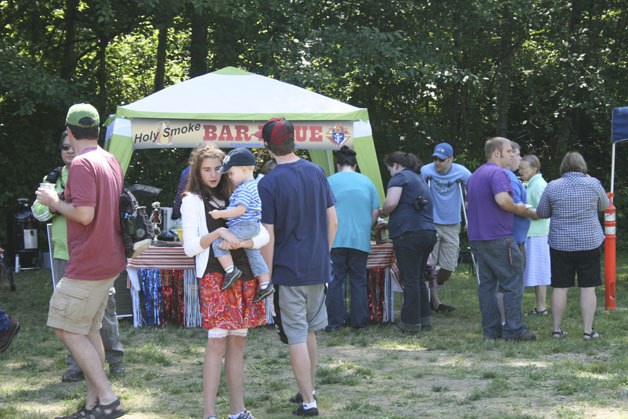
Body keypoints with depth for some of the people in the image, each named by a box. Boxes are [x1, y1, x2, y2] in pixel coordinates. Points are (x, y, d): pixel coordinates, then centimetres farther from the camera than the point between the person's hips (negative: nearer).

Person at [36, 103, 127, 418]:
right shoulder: (111, 161, 11)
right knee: (88, 330, 14)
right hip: (109, 259, 9)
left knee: (67, 329, -3)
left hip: (87, 263, -9)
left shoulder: (82, 163, -18)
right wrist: (60, 201, 23)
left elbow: (84, 214, -25)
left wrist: (55, 201, -8)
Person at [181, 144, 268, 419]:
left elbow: (263, 235, 7)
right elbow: (190, 247, -4)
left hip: (244, 275, 5)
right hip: (214, 276, -5)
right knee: (217, 341, -11)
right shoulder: (193, 201, 4)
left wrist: (241, 242, -12)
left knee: (237, 341, 6)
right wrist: (219, 233, -17)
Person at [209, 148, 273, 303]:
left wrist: (220, 214, -19)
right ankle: (265, 284, 20)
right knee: (253, 253, 18)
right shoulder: (254, 185, 16)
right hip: (253, 227, 11)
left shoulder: (244, 189, -17)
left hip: (243, 227, -11)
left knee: (218, 242, -12)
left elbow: (240, 209, -26)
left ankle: (230, 270, -18)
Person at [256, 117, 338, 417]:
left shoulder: (268, 184, -14)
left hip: (288, 269, -5)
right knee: (309, 331, 20)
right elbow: (333, 222, 7)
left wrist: (266, 277, -7)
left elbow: (268, 238, -14)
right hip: (318, 268, 5)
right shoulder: (317, 173, 2)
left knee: (296, 336, 1)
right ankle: (308, 390, 31)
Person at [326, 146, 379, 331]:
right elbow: (376, 211, 9)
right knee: (359, 281, 8)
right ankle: (360, 321, 10)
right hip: (361, 240, 2)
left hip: (336, 240, -2)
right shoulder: (367, 182, 7)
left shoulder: (330, 182, 0)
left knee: (335, 281, 2)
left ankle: (334, 321, 1)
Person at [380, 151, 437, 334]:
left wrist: (382, 213, 3)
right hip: (429, 232, 9)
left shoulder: (400, 176, -3)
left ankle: (411, 324, -1)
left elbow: (391, 203, -18)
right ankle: (425, 320, 19)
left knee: (410, 280, -4)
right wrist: (390, 221, 31)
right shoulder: (420, 180, 24)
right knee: (418, 279, 17)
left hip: (409, 234, -8)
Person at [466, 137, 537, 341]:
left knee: (486, 284, 9)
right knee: (513, 283, -2)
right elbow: (502, 200, -28)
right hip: (498, 238, -9)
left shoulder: (474, 176, 19)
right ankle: (513, 330, -3)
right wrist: (519, 209, -9)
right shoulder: (498, 173, -12)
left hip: (476, 238, 9)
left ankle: (491, 330, 9)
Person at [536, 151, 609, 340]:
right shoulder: (593, 184, -5)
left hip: (560, 245, 1)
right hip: (589, 243, -1)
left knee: (560, 287, 6)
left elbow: (541, 213, 6)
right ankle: (588, 329, 3)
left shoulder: (552, 186, -4)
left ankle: (556, 329, 10)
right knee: (588, 287, 3)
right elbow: (604, 205, 11)